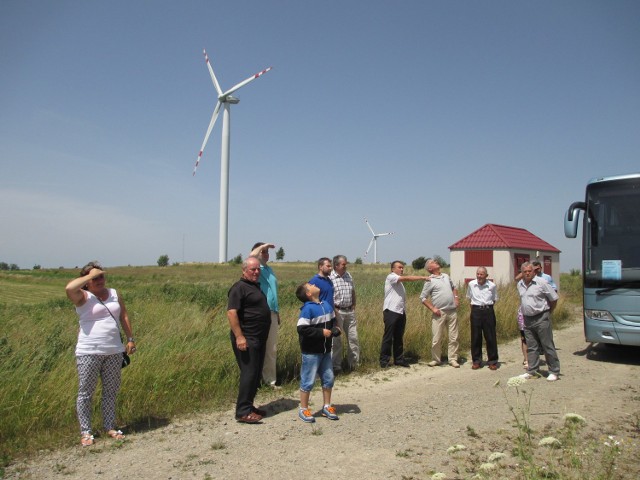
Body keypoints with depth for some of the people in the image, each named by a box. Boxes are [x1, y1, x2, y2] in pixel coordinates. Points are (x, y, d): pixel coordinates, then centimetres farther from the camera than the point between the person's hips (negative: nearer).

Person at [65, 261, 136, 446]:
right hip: (89, 353, -4)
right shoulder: (83, 297, -4)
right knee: (86, 393, 3)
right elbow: (69, 288, -27)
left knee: (111, 391, 12)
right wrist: (90, 275, -16)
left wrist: (130, 339, 10)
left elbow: (124, 317, 15)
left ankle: (110, 426, 24)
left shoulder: (114, 294, 10)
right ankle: (85, 432, 14)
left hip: (114, 352, 5)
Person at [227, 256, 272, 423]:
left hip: (259, 339, 9)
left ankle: (248, 405, 24)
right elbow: (231, 312, -21)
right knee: (249, 373, -9)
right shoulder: (239, 287, -13)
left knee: (256, 374, 13)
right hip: (247, 339, -9)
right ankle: (243, 412, -3)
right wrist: (239, 336, -26)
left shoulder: (256, 286, 16)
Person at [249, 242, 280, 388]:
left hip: (272, 314, 7)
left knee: (272, 349, 10)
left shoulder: (269, 269, 18)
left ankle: (270, 379, 18)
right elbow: (250, 256, -29)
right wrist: (262, 246, -13)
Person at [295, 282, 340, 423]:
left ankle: (327, 407, 32)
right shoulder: (307, 309, -18)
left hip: (325, 350, 7)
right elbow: (302, 329, -24)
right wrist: (321, 332, -22)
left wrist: (335, 329, -4)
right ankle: (303, 410, 19)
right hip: (311, 352, -7)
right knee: (308, 381, 4)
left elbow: (333, 321, 17)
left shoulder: (326, 305, 4)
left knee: (328, 379, 16)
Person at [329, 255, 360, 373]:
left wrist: (353, 306, 11)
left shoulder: (348, 275, 9)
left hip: (350, 311, 6)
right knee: (336, 340, 1)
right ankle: (336, 365, 11)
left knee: (353, 338, 10)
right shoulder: (330, 278, -11)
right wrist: (334, 311, -16)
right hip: (337, 312, -6)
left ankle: (354, 363, 23)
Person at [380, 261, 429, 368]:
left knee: (399, 337, 11)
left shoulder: (400, 281, 22)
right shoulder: (391, 277, -6)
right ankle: (384, 360, 2)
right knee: (388, 337, -4)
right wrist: (423, 278, -20)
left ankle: (399, 359, 17)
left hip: (401, 312, 8)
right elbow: (406, 278, -19)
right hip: (391, 311, -8)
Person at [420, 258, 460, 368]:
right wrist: (432, 309, -11)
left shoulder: (446, 276, 13)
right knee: (437, 338, -1)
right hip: (439, 313, -5)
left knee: (453, 337, 4)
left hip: (452, 311, 5)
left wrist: (456, 298, 13)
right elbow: (423, 298, -4)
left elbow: (454, 288, 29)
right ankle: (436, 359, 13)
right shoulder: (430, 281, -4)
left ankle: (453, 359, 13)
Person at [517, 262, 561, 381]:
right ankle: (532, 371, 16)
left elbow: (554, 298, -4)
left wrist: (548, 312, 4)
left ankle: (554, 371, 9)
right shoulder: (520, 284, 8)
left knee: (548, 346, 0)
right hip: (527, 319, 6)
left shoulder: (541, 283, -10)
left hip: (541, 319, -6)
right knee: (531, 347, 10)